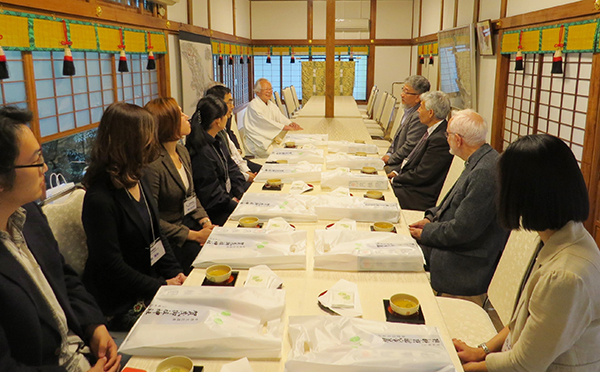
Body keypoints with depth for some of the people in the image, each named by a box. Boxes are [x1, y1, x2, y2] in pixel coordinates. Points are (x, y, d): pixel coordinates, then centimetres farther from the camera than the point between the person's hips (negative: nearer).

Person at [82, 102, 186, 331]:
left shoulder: (137, 181, 7)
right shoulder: (100, 199, -21)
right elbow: (111, 265, -20)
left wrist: (175, 273, 1)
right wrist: (161, 287, -17)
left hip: (153, 284, 8)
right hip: (122, 306, -8)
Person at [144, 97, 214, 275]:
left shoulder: (183, 152, 5)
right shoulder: (153, 164, -23)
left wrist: (205, 221, -3)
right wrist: (194, 235, -19)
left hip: (188, 222, 8)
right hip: (168, 239, -8)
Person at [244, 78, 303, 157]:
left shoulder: (271, 104, 16)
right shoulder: (253, 105, -13)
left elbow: (280, 117, 5)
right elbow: (265, 122, -23)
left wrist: (291, 123, -17)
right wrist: (285, 127, -28)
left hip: (271, 138, 8)